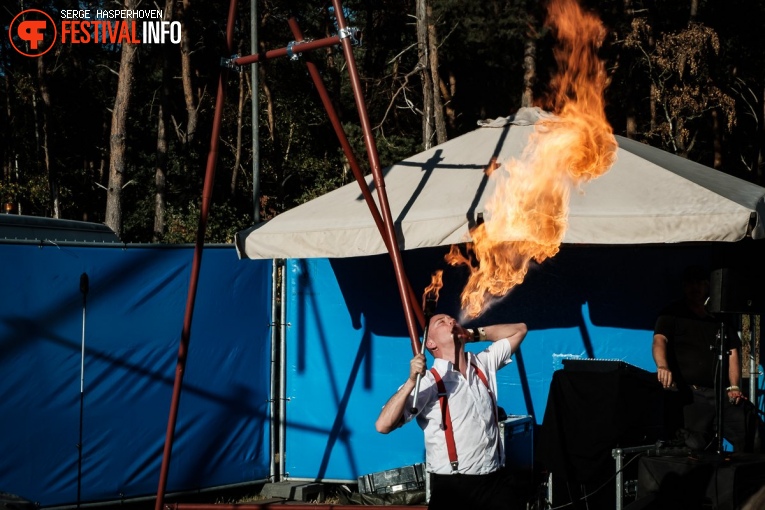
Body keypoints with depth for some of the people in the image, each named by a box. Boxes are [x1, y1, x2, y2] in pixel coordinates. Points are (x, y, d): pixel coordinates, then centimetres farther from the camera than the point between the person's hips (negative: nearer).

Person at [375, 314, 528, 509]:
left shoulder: (483, 365, 11)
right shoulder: (428, 382, -6)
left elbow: (518, 330, 23)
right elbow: (383, 425, -15)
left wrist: (475, 333, 11)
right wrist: (411, 382, -24)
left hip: (496, 481, 5)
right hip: (452, 487, -4)